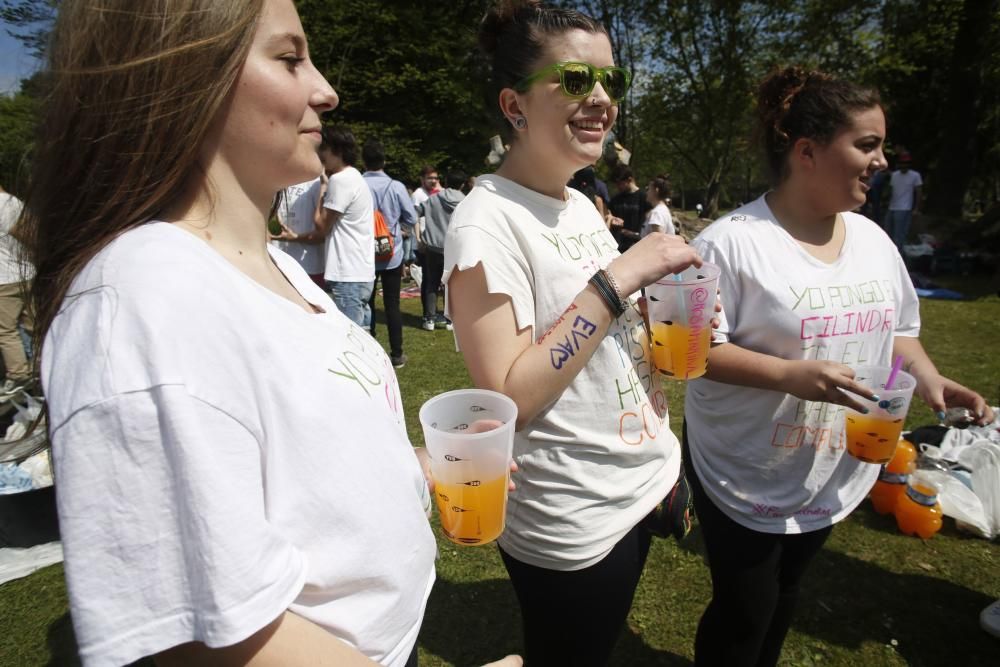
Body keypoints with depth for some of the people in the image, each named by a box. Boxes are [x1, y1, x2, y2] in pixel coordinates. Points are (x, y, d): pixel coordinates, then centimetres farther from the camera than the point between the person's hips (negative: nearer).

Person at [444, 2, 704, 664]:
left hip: (640, 490, 8)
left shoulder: (583, 206, 5)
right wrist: (620, 277, -27)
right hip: (570, 526, -8)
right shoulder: (488, 220, -20)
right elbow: (507, 397, -27)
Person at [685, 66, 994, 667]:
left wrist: (928, 377, -4)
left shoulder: (874, 239, 3)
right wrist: (790, 375, -31)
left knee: (786, 595, 27)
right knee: (743, 616, 11)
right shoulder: (732, 242, -20)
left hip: (837, 475, 7)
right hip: (747, 478, -6)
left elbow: (896, 328, 14)